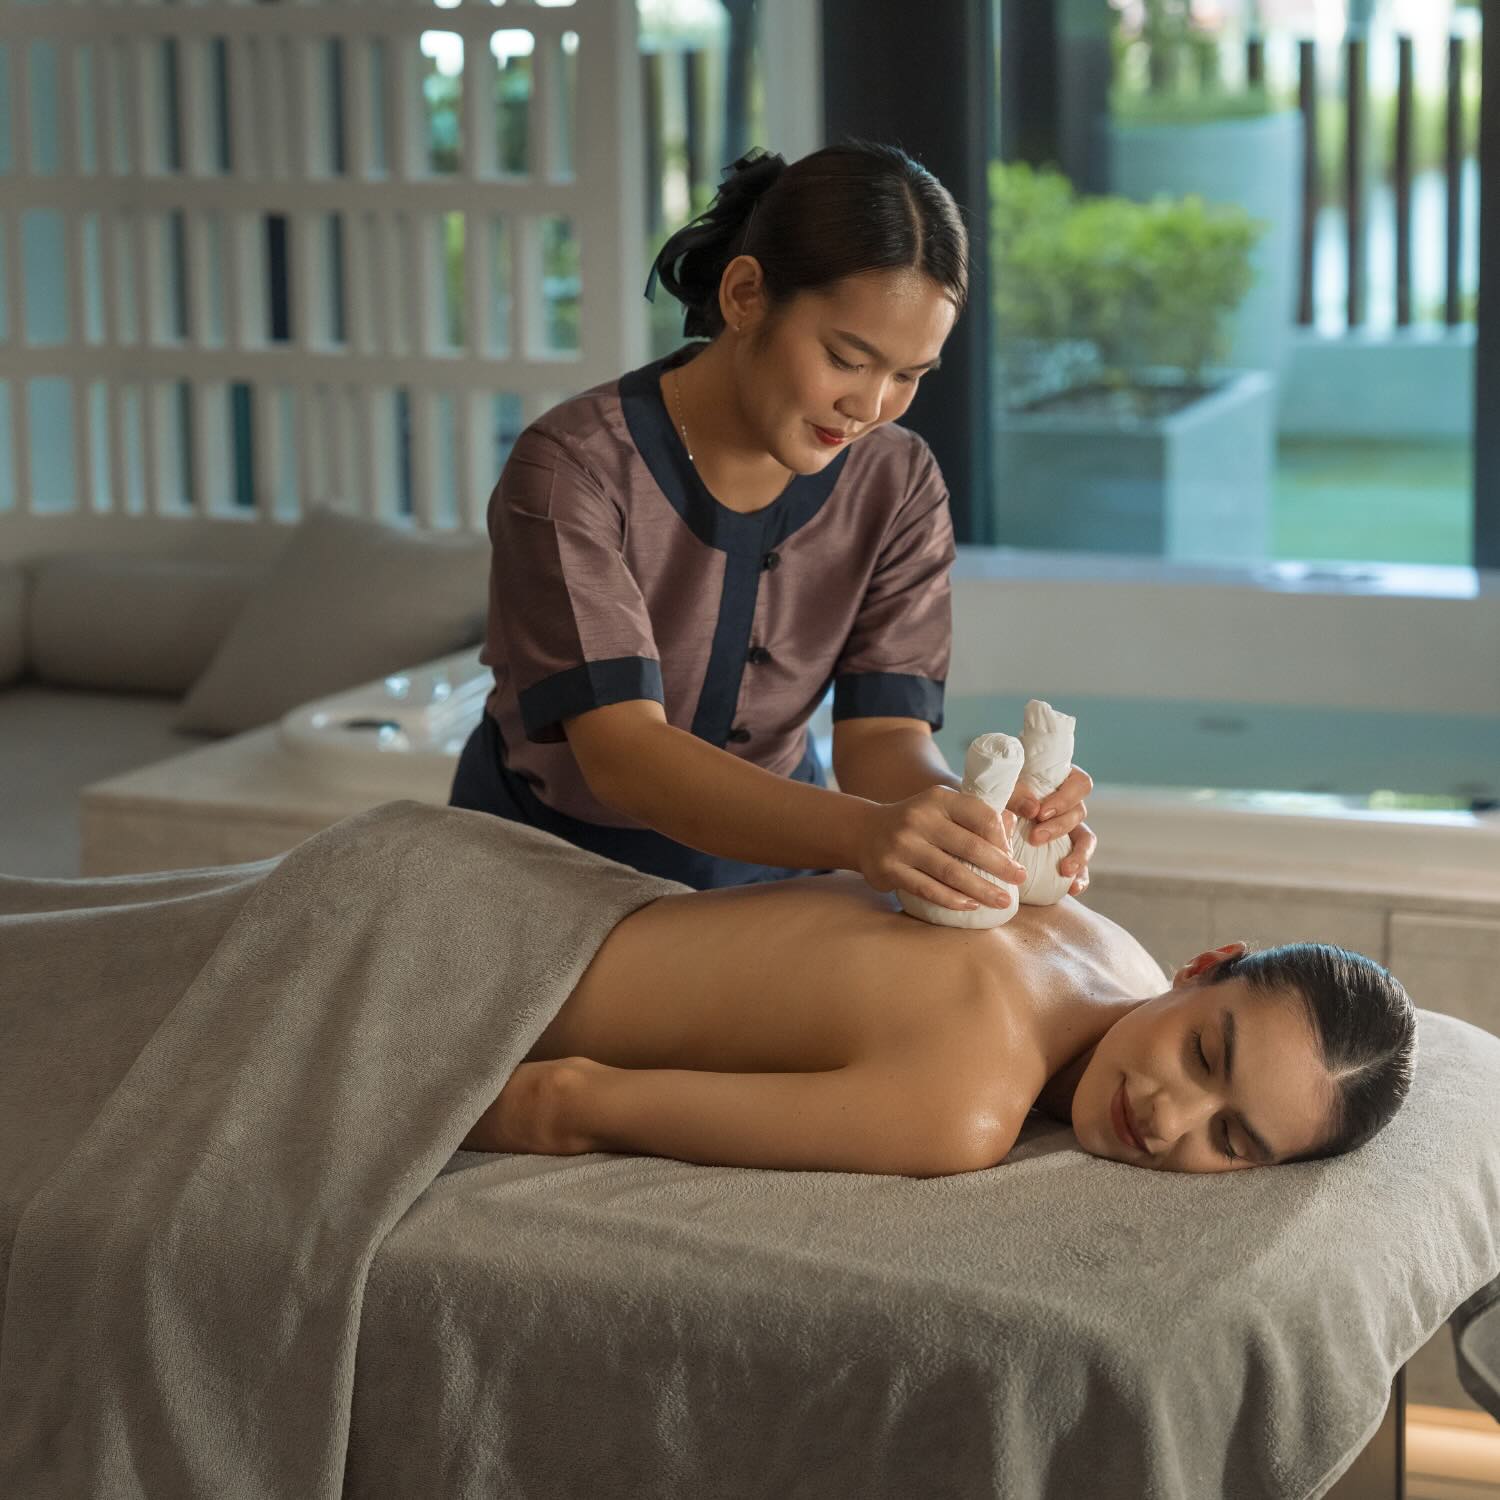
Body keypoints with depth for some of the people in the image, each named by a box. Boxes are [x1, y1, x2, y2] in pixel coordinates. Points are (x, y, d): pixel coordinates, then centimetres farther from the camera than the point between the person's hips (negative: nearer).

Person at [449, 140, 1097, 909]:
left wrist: (981, 823, -37)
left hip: (766, 855, 2)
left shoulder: (898, 485, -7)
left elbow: (885, 730, -13)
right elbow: (621, 752, -31)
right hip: (556, 855, -2)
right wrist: (861, 831, -47)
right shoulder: (571, 470, -22)